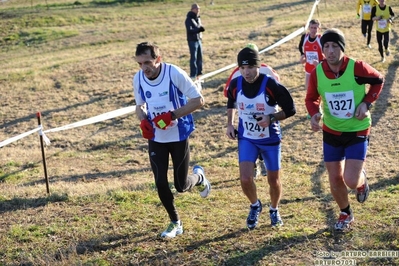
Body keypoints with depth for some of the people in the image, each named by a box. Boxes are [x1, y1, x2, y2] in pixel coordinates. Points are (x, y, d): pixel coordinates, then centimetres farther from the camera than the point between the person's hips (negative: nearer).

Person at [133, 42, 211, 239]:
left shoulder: (175, 73, -21)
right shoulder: (138, 79, -6)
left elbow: (198, 100, -18)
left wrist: (172, 115, -26)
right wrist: (143, 121, -12)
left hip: (179, 136, -4)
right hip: (156, 138, 4)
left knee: (181, 186, 3)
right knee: (160, 183, -1)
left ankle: (199, 176, 40)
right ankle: (175, 223, 22)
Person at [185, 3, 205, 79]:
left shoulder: (198, 18, 11)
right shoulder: (189, 19, -12)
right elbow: (189, 30, -22)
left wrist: (201, 28, -1)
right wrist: (198, 29, -34)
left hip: (199, 40, 7)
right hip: (192, 41, -7)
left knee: (200, 57, 9)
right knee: (193, 58, -6)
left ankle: (199, 72, 19)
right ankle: (193, 75, -1)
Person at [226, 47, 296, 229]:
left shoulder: (271, 85, -21)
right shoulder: (235, 85, -10)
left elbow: (290, 109, -13)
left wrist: (271, 118, -27)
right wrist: (229, 124, 4)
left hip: (270, 139, -2)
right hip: (246, 138, 2)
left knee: (273, 180, 10)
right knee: (245, 179, -11)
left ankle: (274, 210, 40)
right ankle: (255, 206, 21)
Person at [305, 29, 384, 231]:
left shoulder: (357, 68, -21)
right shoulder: (317, 73, -13)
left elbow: (378, 81, -1)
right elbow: (311, 99, 2)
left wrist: (367, 103, -14)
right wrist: (315, 114, -19)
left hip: (357, 131, -3)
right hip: (331, 132, 3)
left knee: (351, 180, -12)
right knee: (335, 179, 11)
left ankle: (361, 180, 26)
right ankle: (346, 214, 38)